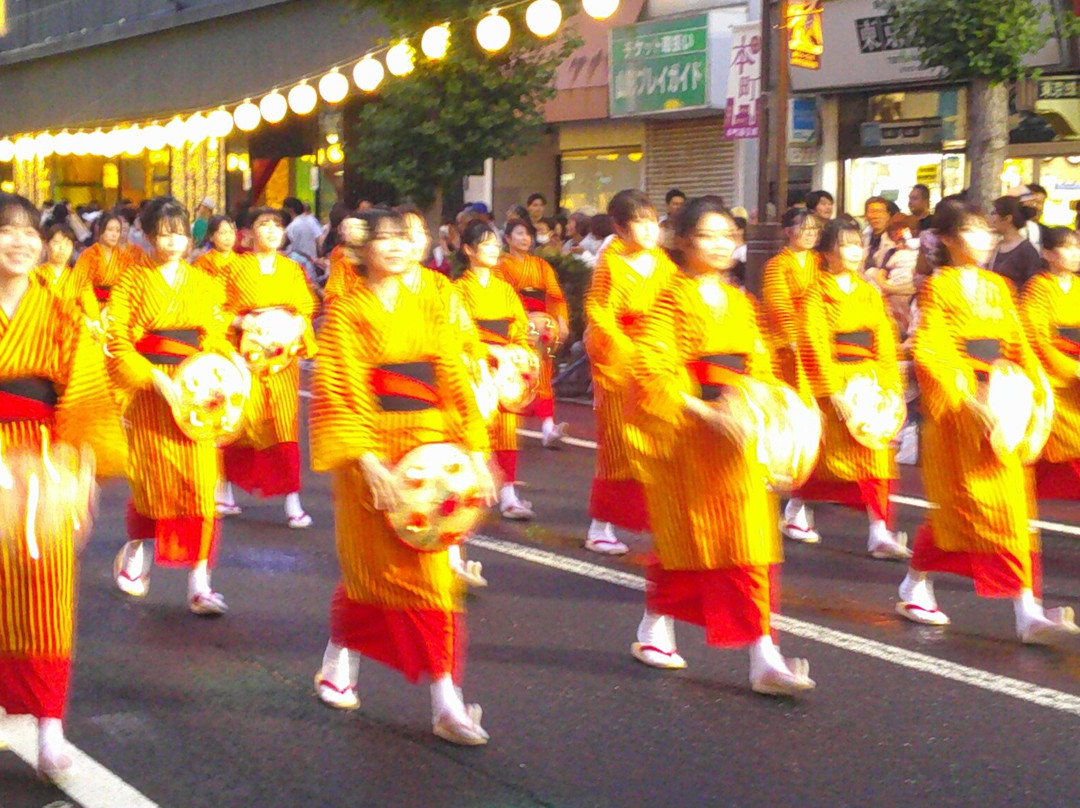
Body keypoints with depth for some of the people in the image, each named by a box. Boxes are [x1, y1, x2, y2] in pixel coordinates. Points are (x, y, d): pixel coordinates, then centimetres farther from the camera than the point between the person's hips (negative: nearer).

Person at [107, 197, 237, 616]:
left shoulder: (205, 283, 10)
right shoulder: (133, 282, 0)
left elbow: (217, 338, 11)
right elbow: (117, 343, -8)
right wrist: (157, 379, -17)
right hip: (148, 391, -2)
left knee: (200, 483, -5)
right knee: (152, 477, 6)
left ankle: (199, 581, -4)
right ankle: (137, 547, 35)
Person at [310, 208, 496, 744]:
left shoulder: (428, 307, 10)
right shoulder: (347, 312, -3)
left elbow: (454, 380, 8)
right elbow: (339, 393, -9)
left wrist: (475, 452, 1)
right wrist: (367, 460, -20)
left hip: (430, 448, 4)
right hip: (372, 452, -4)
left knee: (431, 568, 2)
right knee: (375, 568, 2)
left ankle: (446, 703, 4)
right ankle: (338, 664, 25)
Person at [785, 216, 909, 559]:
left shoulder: (870, 293, 11)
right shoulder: (817, 292, -5)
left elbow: (885, 342, 8)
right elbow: (815, 345, -11)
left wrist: (891, 386, -1)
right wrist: (834, 393, -16)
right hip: (833, 380, -5)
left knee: (875, 455, -3)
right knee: (823, 453, 4)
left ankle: (880, 533, -5)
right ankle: (796, 511, 27)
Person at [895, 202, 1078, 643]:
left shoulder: (998, 287, 13)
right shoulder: (939, 286, -6)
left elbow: (1018, 345, 14)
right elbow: (927, 353, -14)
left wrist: (1037, 386, -1)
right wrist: (967, 400, -22)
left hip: (996, 407, 6)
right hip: (954, 410, -6)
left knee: (1009, 506, 2)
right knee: (958, 504, -1)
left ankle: (1028, 614, 1)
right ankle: (914, 588, 20)